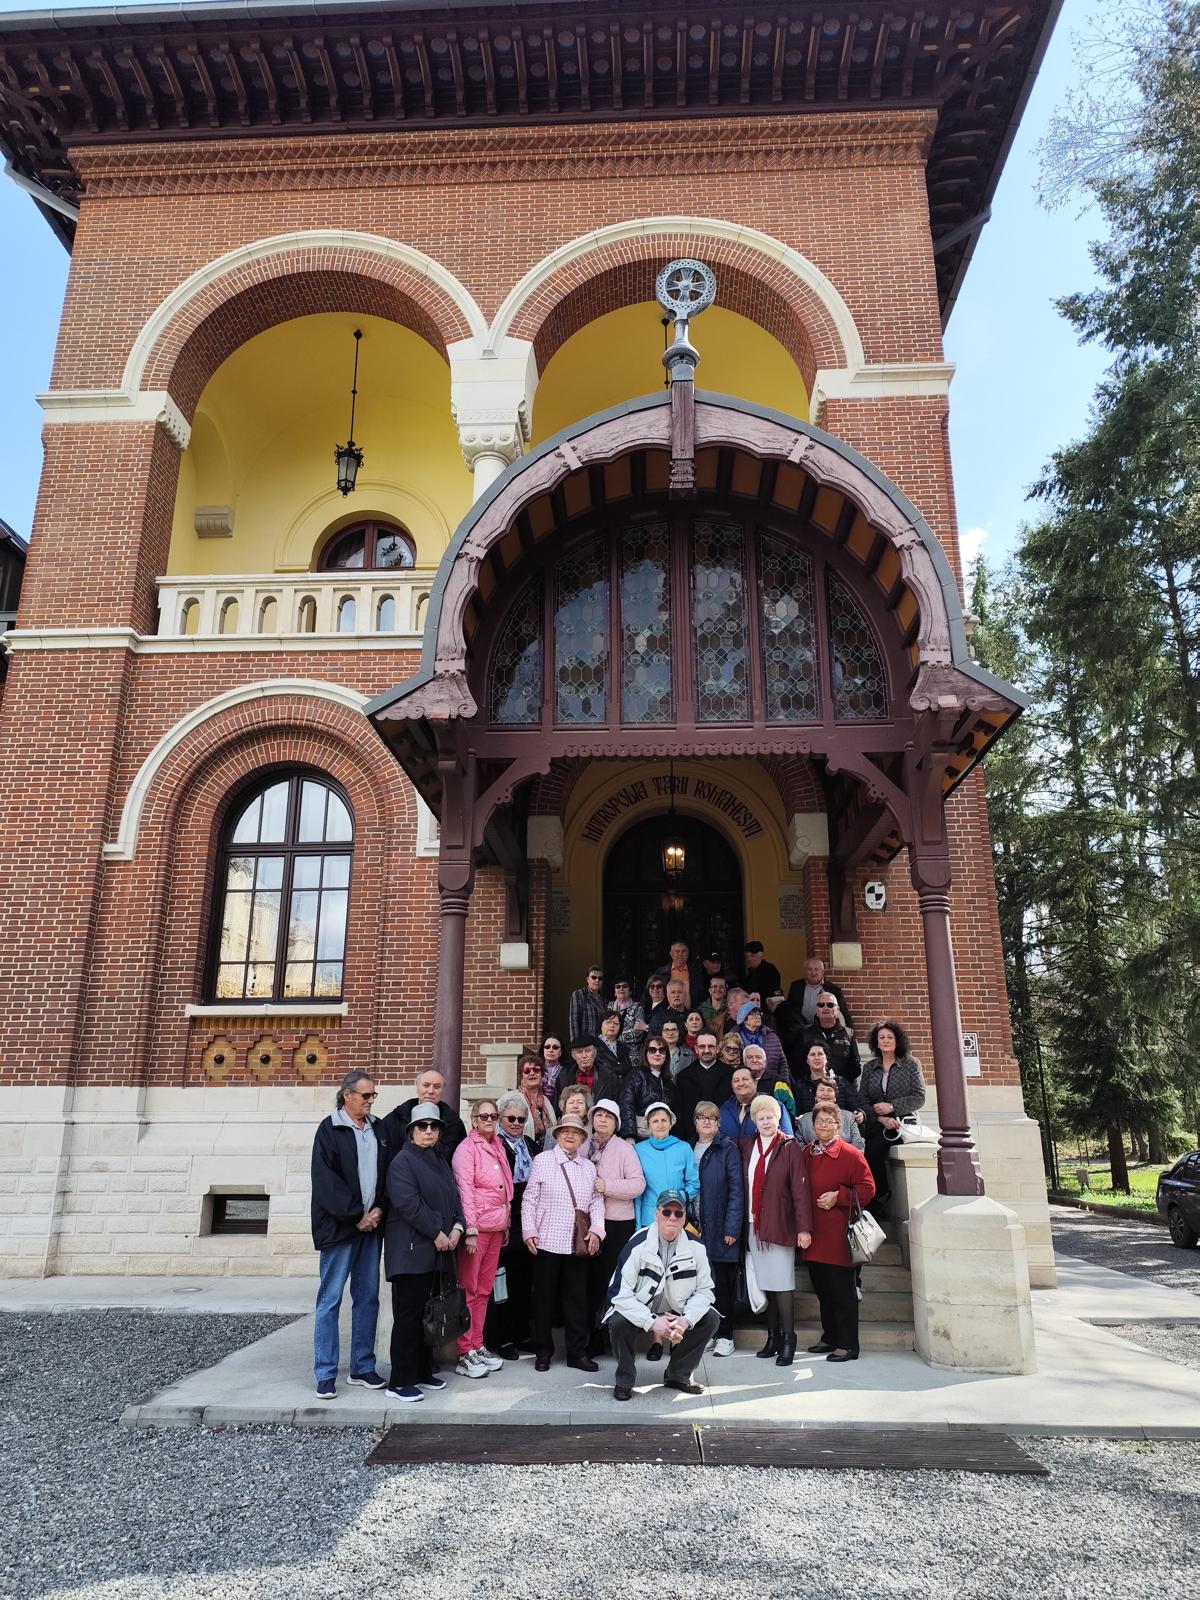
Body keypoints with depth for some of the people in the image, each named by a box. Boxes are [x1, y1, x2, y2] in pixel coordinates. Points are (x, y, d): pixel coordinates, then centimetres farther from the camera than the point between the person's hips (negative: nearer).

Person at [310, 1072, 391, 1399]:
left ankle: (362, 1368, 20)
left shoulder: (379, 1129, 11)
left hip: (372, 1225, 5)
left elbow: (388, 1174, 11)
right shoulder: (329, 1130, -6)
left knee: (368, 1298, 10)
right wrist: (357, 1216, -12)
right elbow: (326, 1181, -11)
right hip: (339, 1226, -5)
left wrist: (379, 1210, -4)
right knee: (330, 1299, 0)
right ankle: (325, 1375, 9)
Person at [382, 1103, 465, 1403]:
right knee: (408, 1314, -3)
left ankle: (422, 1372, 23)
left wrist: (457, 1227, -2)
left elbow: (454, 1196, 16)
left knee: (428, 1313, 12)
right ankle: (400, 1381, 4)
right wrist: (437, 1233, -16)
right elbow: (408, 1203, -18)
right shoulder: (403, 1161, -8)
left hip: (438, 1251, 8)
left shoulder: (440, 1161, 17)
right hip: (411, 1250, -8)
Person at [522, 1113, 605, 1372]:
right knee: (545, 1296, 7)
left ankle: (578, 1352, 18)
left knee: (577, 1297, 7)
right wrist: (529, 1231, -8)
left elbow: (597, 1201, 11)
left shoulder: (588, 1167, 12)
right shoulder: (542, 1160, 0)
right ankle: (543, 1351, 20)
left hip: (578, 1243, 3)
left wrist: (596, 1229, -4)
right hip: (547, 1241, -3)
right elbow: (529, 1198, -1)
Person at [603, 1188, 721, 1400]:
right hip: (638, 1313, -3)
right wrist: (652, 1322, -32)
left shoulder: (695, 1246, -10)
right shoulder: (638, 1245, -21)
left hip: (677, 1314, 4)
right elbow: (619, 1293, -24)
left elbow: (705, 1290, -6)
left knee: (710, 1319, -17)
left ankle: (678, 1375, 5)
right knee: (619, 1322, -33)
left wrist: (685, 1320, -23)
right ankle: (625, 1380, -4)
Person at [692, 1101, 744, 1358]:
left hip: (719, 1228, -4)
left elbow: (736, 1190, -8)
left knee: (721, 1283, 2)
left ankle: (725, 1336, 15)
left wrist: (732, 1228, -13)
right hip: (694, 1228, 4)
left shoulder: (728, 1148, -3)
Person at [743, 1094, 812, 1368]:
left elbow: (800, 1188, -9)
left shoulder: (789, 1147, -5)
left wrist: (804, 1227, -13)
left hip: (779, 1226, -4)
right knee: (765, 1283, 9)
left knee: (782, 1284, -3)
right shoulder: (748, 1147, 9)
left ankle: (788, 1340, 7)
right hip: (754, 1225, 4)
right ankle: (773, 1337, 20)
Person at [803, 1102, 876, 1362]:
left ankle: (848, 1346, 10)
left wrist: (838, 1196, -17)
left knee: (842, 1291, 0)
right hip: (814, 1233, 7)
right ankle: (830, 1338, 29)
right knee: (822, 1290, 16)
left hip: (838, 1235, -7)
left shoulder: (850, 1154, -8)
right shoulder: (806, 1153, 10)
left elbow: (867, 1188, -9)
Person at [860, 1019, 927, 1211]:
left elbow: (919, 1098, 0)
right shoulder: (869, 1067, 15)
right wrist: (881, 1118, -11)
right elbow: (862, 1100, 7)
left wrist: (892, 1106, -11)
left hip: (901, 1122, -3)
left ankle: (882, 1196, -10)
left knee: (873, 1148, -30)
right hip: (874, 1125, 3)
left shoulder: (911, 1064, 9)